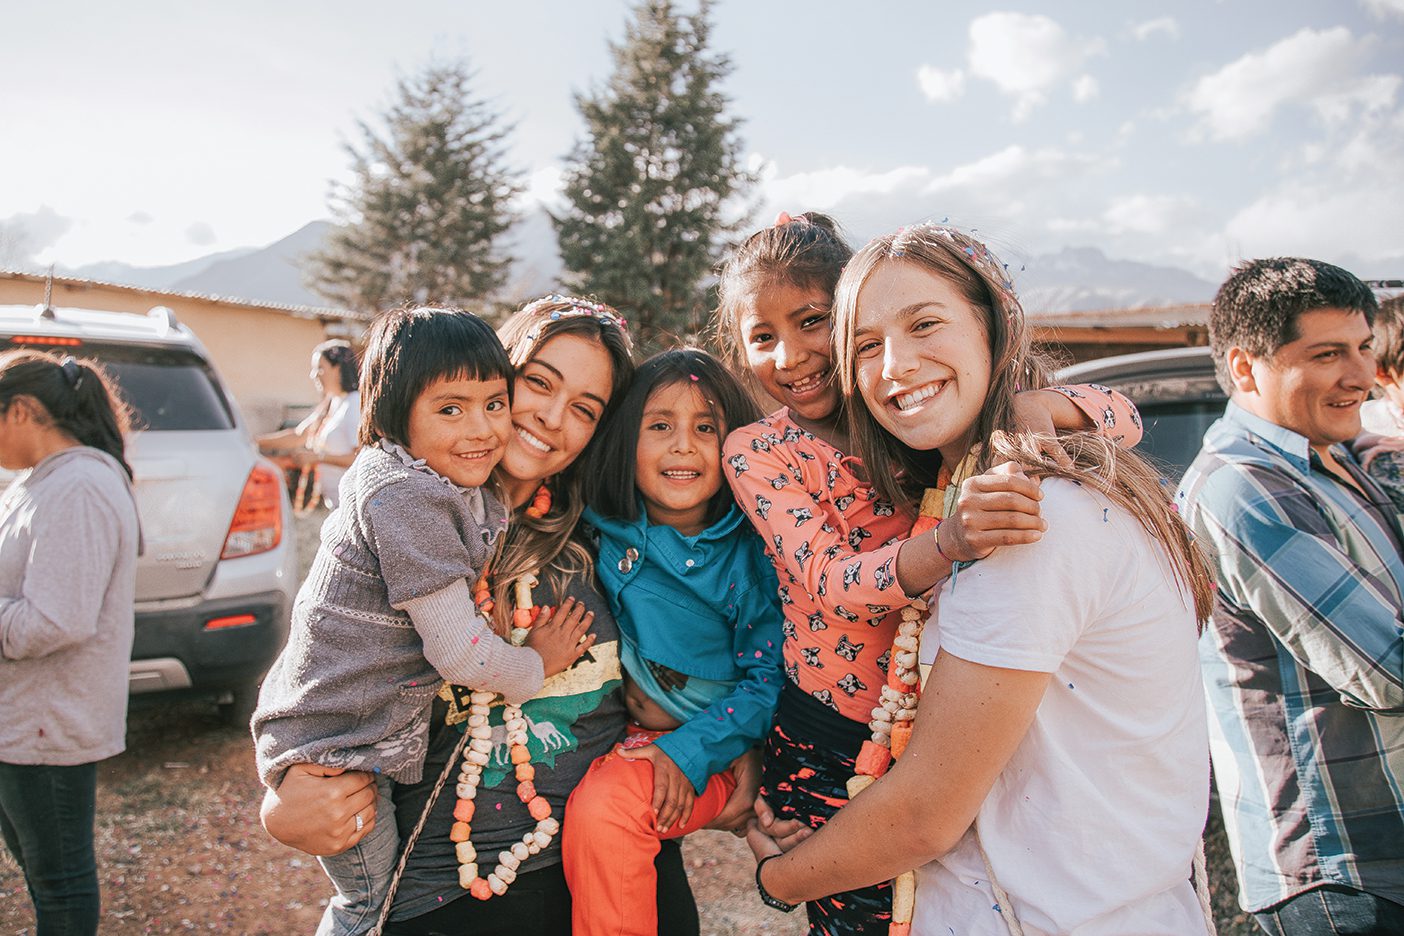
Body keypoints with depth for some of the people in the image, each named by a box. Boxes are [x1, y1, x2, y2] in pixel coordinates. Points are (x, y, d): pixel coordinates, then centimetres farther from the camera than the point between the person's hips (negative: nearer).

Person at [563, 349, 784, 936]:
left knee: (602, 807, -26)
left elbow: (770, 679, -10)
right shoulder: (604, 535, -2)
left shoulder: (755, 551, -9)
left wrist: (688, 750, -18)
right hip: (625, 733, 5)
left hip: (718, 748, -5)